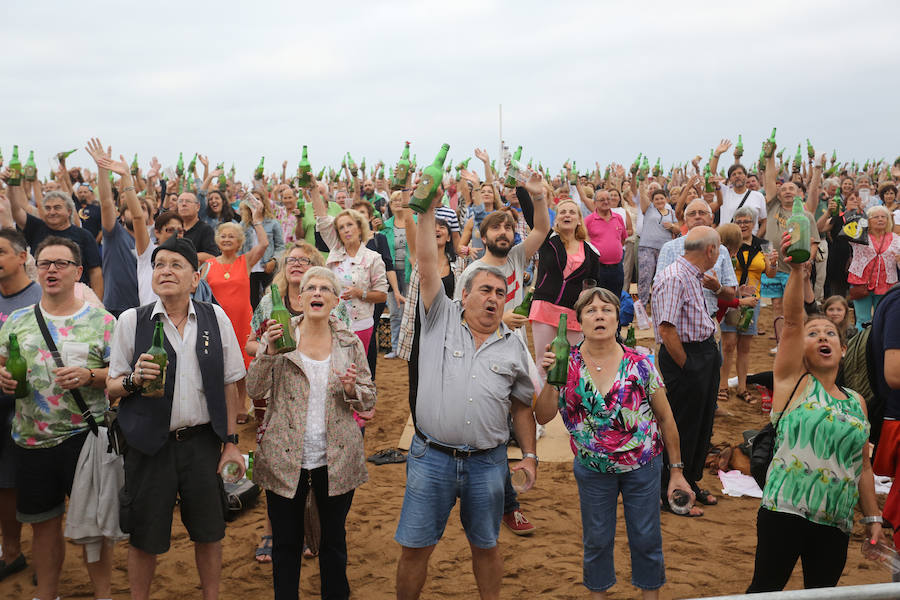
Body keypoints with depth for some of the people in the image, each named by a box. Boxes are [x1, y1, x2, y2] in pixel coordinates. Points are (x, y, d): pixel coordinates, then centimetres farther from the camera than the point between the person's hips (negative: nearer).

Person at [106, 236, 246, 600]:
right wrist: (135, 379, -20)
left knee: (209, 532, 12)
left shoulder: (215, 318, 0)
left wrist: (231, 441, 2)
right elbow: (112, 388, 2)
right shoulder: (132, 321, -2)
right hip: (151, 444, -1)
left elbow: (229, 384, 4)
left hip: (202, 442, 1)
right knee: (144, 538, 10)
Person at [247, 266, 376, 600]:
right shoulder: (280, 334, -2)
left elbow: (369, 400, 4)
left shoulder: (350, 343, 2)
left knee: (334, 541, 16)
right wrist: (269, 350, -21)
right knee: (286, 543, 12)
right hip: (284, 459, -1)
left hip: (336, 459, 1)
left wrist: (351, 388, -18)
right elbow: (254, 390, -8)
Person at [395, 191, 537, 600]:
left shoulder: (514, 348, 8)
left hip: (487, 462, 2)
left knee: (486, 547, 16)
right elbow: (426, 268, -7)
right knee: (415, 547, 7)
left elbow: (522, 406, 12)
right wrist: (427, 213, -12)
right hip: (431, 456, -2)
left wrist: (529, 455, 6)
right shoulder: (441, 321, 1)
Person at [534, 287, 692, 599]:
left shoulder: (640, 364, -12)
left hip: (643, 467, 0)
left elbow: (665, 418, -3)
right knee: (597, 540, 16)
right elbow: (543, 416, -13)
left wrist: (676, 470, 1)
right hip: (593, 469, 1)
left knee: (646, 539, 12)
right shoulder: (566, 364, -10)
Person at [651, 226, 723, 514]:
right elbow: (667, 330, -24)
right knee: (682, 427, 0)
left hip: (706, 354, 10)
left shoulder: (694, 277, 13)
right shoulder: (673, 278, -19)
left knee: (702, 424, 18)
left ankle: (690, 483, 34)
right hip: (685, 358, -10)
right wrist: (687, 367, -18)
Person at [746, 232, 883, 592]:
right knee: (766, 589, 1)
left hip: (835, 522, 5)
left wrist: (872, 517, 15)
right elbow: (792, 319, -13)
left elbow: (862, 467, 19)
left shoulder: (856, 402, 14)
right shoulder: (793, 382, 1)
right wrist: (796, 271, -25)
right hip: (785, 510, -4)